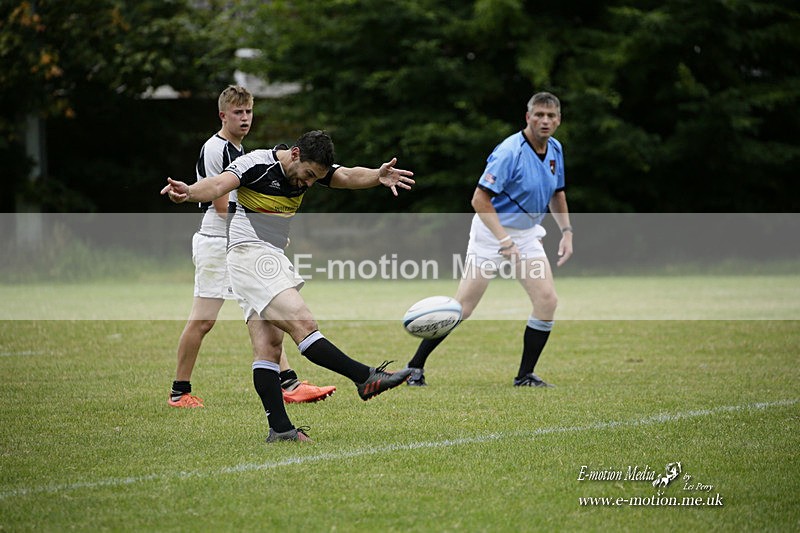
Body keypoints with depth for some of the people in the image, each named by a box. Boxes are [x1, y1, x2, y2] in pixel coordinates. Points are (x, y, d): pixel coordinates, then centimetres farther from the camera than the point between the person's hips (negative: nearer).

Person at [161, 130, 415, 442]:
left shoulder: (311, 169, 5)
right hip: (249, 254, -8)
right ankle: (365, 378, -19)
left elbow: (348, 176, -10)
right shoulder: (256, 164, -15)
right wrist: (189, 192, -51)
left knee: (269, 347, 2)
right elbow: (217, 185, -29)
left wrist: (378, 176, -31)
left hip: (273, 259, 8)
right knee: (303, 325, -18)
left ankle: (279, 428, -3)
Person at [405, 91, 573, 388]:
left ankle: (525, 375, 2)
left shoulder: (555, 150, 2)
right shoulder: (510, 152, -22)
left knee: (547, 300, -9)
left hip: (527, 234, 7)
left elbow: (557, 193, 19)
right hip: (491, 232, -7)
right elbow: (480, 199, -24)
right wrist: (504, 241, -29)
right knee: (462, 307, -7)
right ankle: (415, 366, 7)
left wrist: (566, 232, 8)